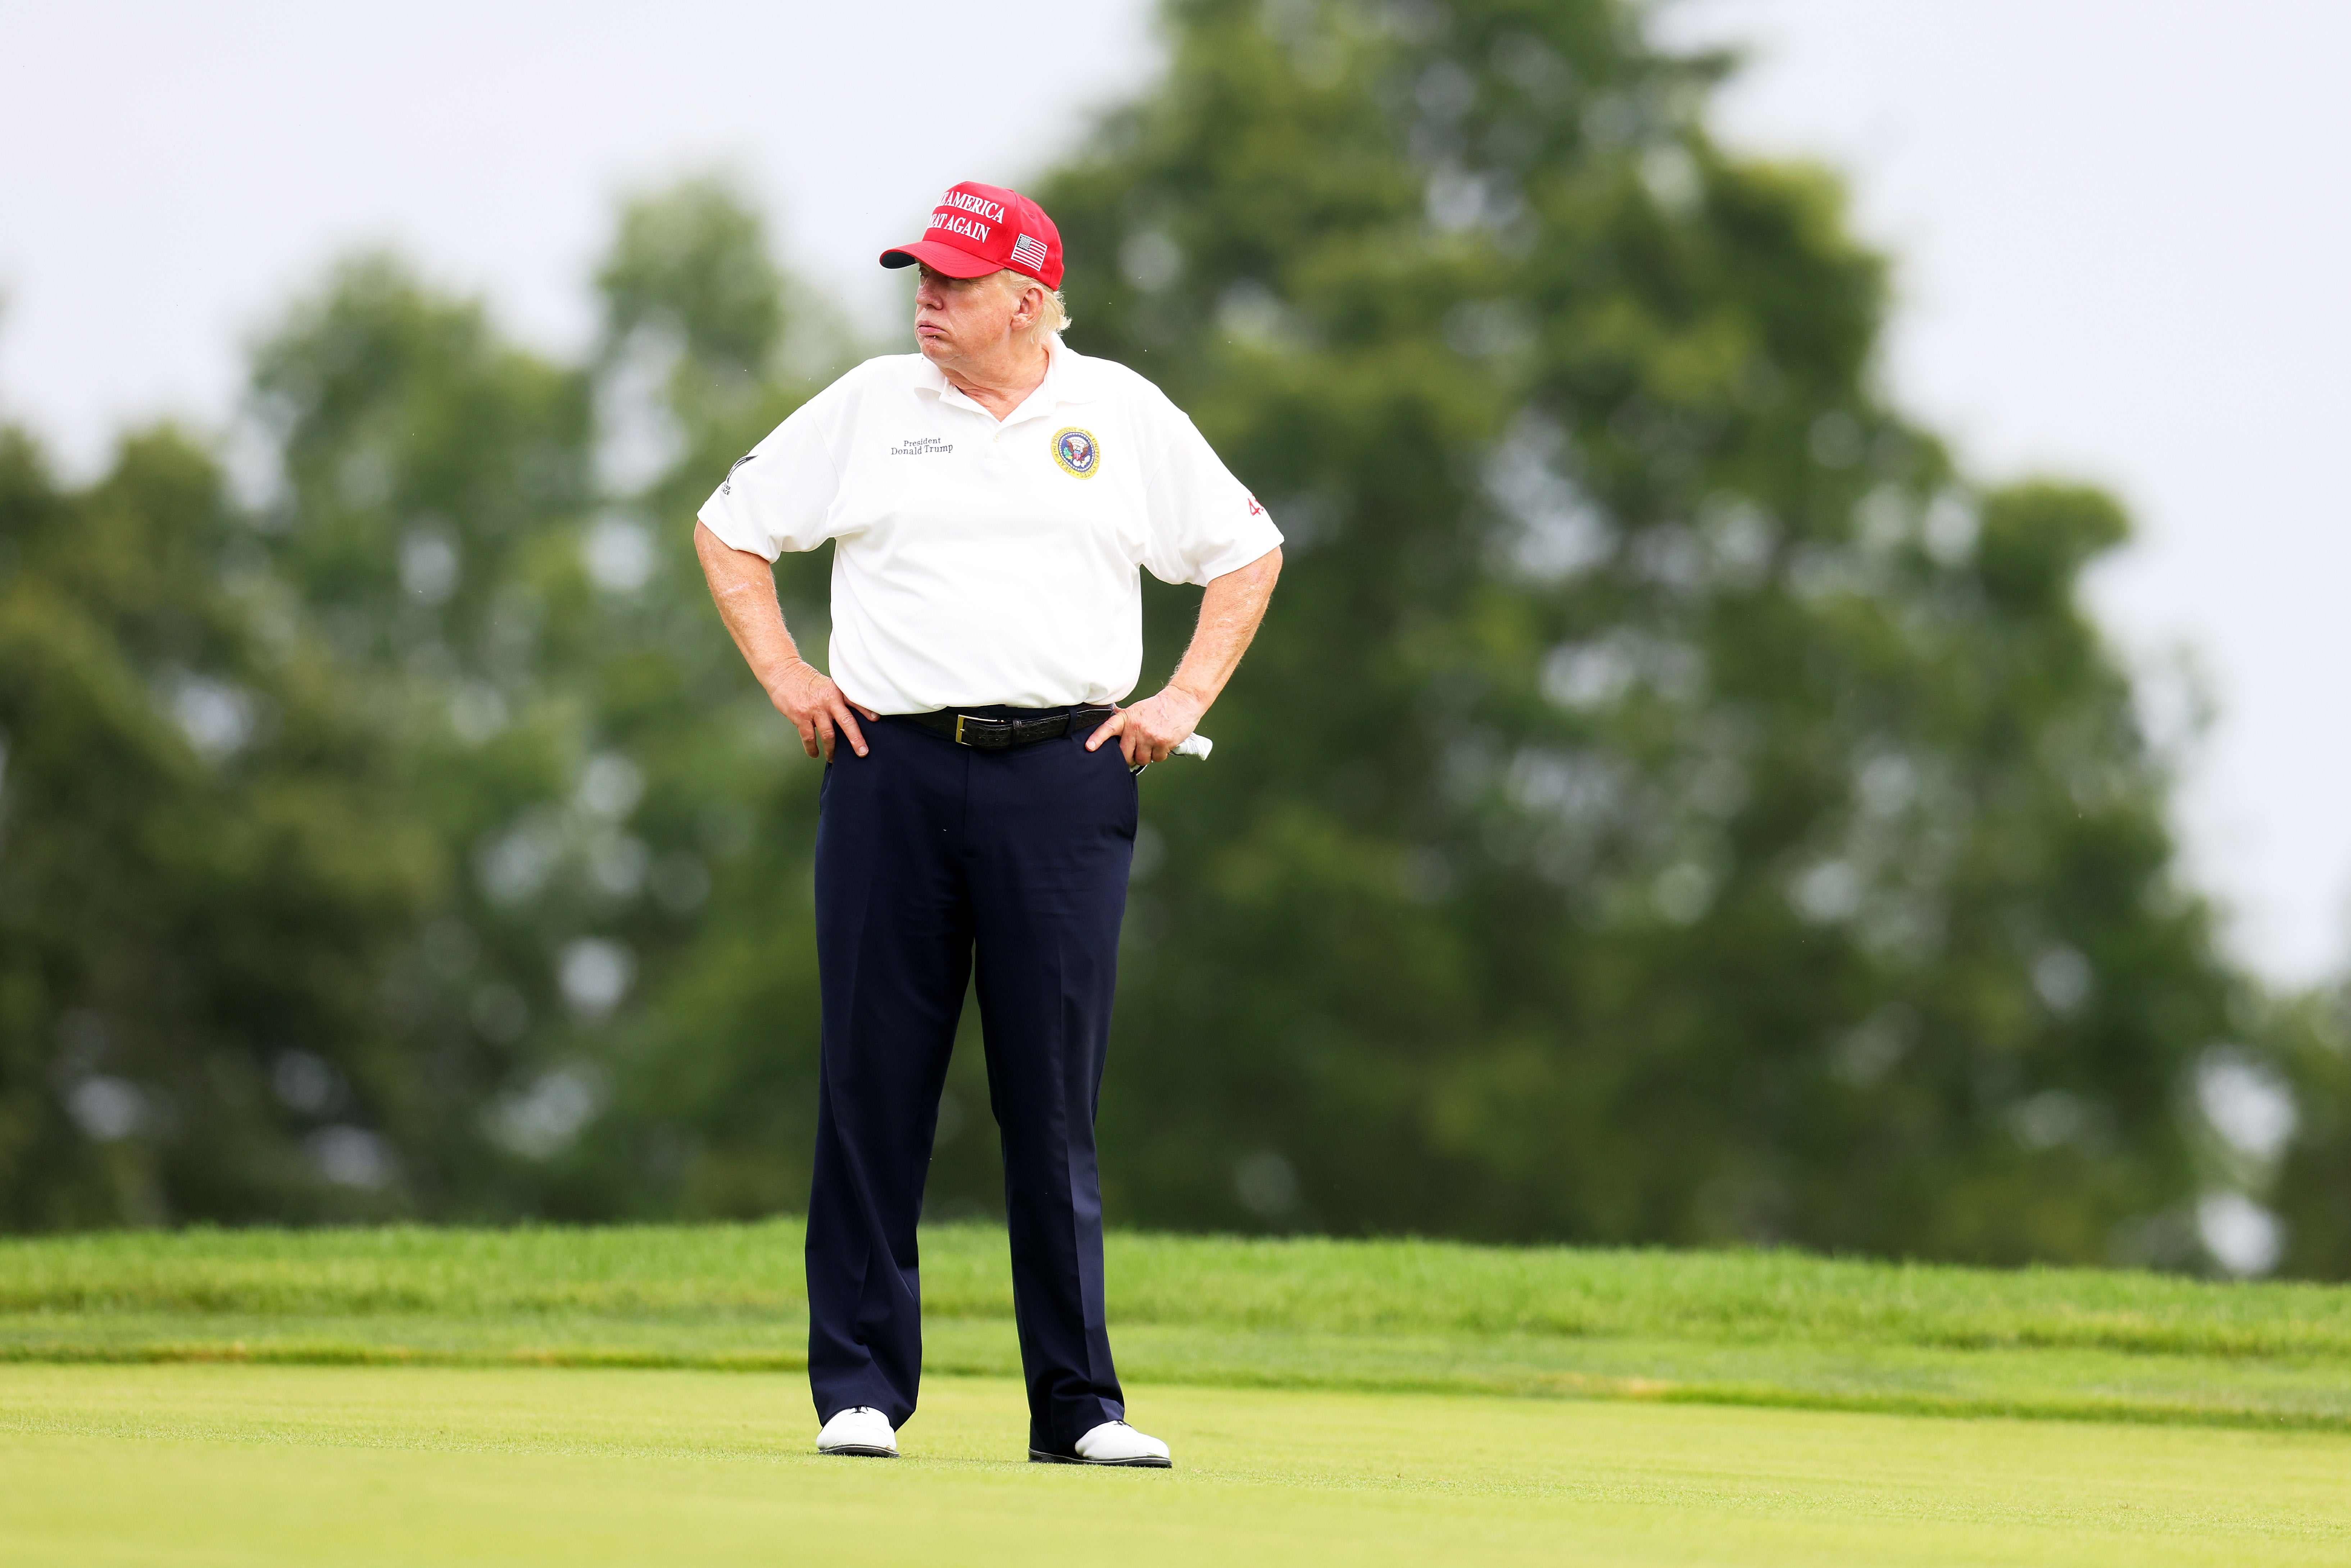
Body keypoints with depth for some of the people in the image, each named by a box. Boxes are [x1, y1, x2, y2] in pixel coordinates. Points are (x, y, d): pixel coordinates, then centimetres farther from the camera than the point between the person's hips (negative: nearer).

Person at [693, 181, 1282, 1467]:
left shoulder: (1124, 415, 8)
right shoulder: (869, 406, 9)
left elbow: (1247, 552, 17)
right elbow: (730, 528, 16)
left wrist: (1186, 701, 6)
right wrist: (784, 675, 5)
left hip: (1066, 775, -1)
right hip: (893, 768, 1)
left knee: (1055, 1097, -1)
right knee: (874, 1084, 0)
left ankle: (1078, 1407, 2)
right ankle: (859, 1388, 6)